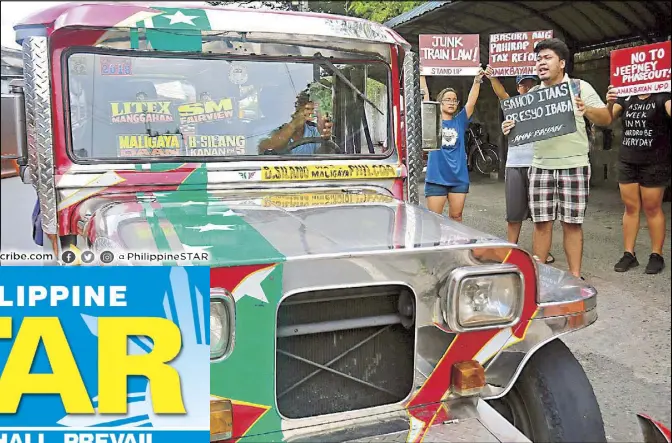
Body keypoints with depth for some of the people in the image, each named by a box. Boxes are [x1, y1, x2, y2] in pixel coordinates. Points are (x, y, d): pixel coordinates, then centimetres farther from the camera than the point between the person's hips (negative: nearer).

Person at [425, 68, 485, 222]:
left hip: (459, 177, 3)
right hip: (436, 177, -3)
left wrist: (477, 81, -14)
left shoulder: (460, 121, 9)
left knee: (456, 217, 10)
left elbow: (471, 102, -2)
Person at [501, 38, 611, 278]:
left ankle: (575, 276, 10)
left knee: (572, 223, 1)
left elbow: (606, 119, 2)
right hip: (541, 166, 2)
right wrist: (510, 127, -6)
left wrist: (586, 110, -18)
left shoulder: (580, 87, 4)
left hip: (574, 166, -2)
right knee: (541, 222, 3)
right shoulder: (532, 94, 13)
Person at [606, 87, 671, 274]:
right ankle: (629, 254, 10)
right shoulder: (626, 98, 10)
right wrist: (609, 104, -21)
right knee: (630, 208, 5)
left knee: (652, 208, 1)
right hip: (627, 161, 4)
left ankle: (657, 255, 11)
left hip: (654, 163, -4)